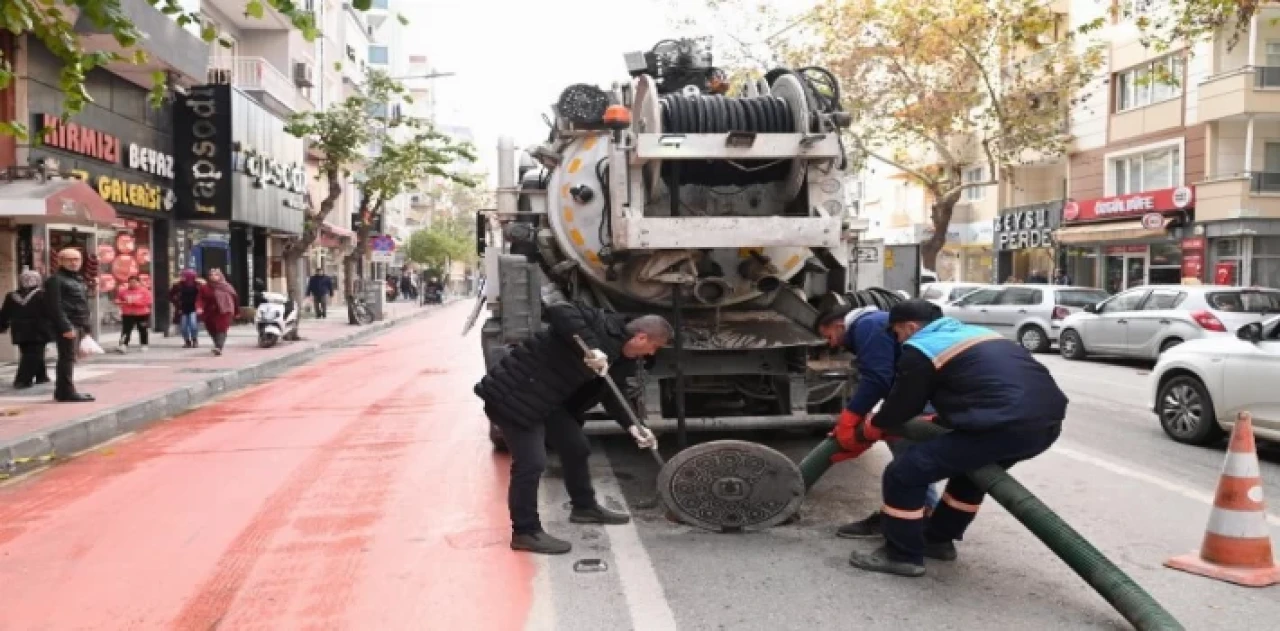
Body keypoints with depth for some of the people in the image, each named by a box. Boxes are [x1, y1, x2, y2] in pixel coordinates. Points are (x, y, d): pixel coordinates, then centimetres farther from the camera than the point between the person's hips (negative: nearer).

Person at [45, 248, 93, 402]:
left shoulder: (78, 280, 21)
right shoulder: (55, 280, -7)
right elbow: (55, 306, -16)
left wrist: (85, 326, 19)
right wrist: (66, 327, -23)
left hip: (79, 325, 9)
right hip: (68, 325, -9)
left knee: (68, 358, 12)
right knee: (68, 358, -10)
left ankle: (62, 391, 18)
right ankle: (67, 391, -10)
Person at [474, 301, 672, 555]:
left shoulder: (621, 358, 6)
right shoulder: (602, 326, -22)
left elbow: (610, 394, 15)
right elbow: (559, 311, -37)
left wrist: (631, 425, 0)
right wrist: (591, 347, -44)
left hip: (547, 401, 10)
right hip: (514, 395, -10)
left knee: (576, 447, 19)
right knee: (531, 463, -11)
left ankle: (584, 507, 38)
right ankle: (525, 532, 4)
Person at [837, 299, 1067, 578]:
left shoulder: (921, 350, 3)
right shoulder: (973, 333, 28)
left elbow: (897, 410, 10)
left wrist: (858, 436, 27)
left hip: (1007, 426, -9)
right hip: (1048, 419, 9)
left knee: (904, 472, -1)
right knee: (972, 468, 34)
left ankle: (903, 555, 11)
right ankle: (938, 539, 41)